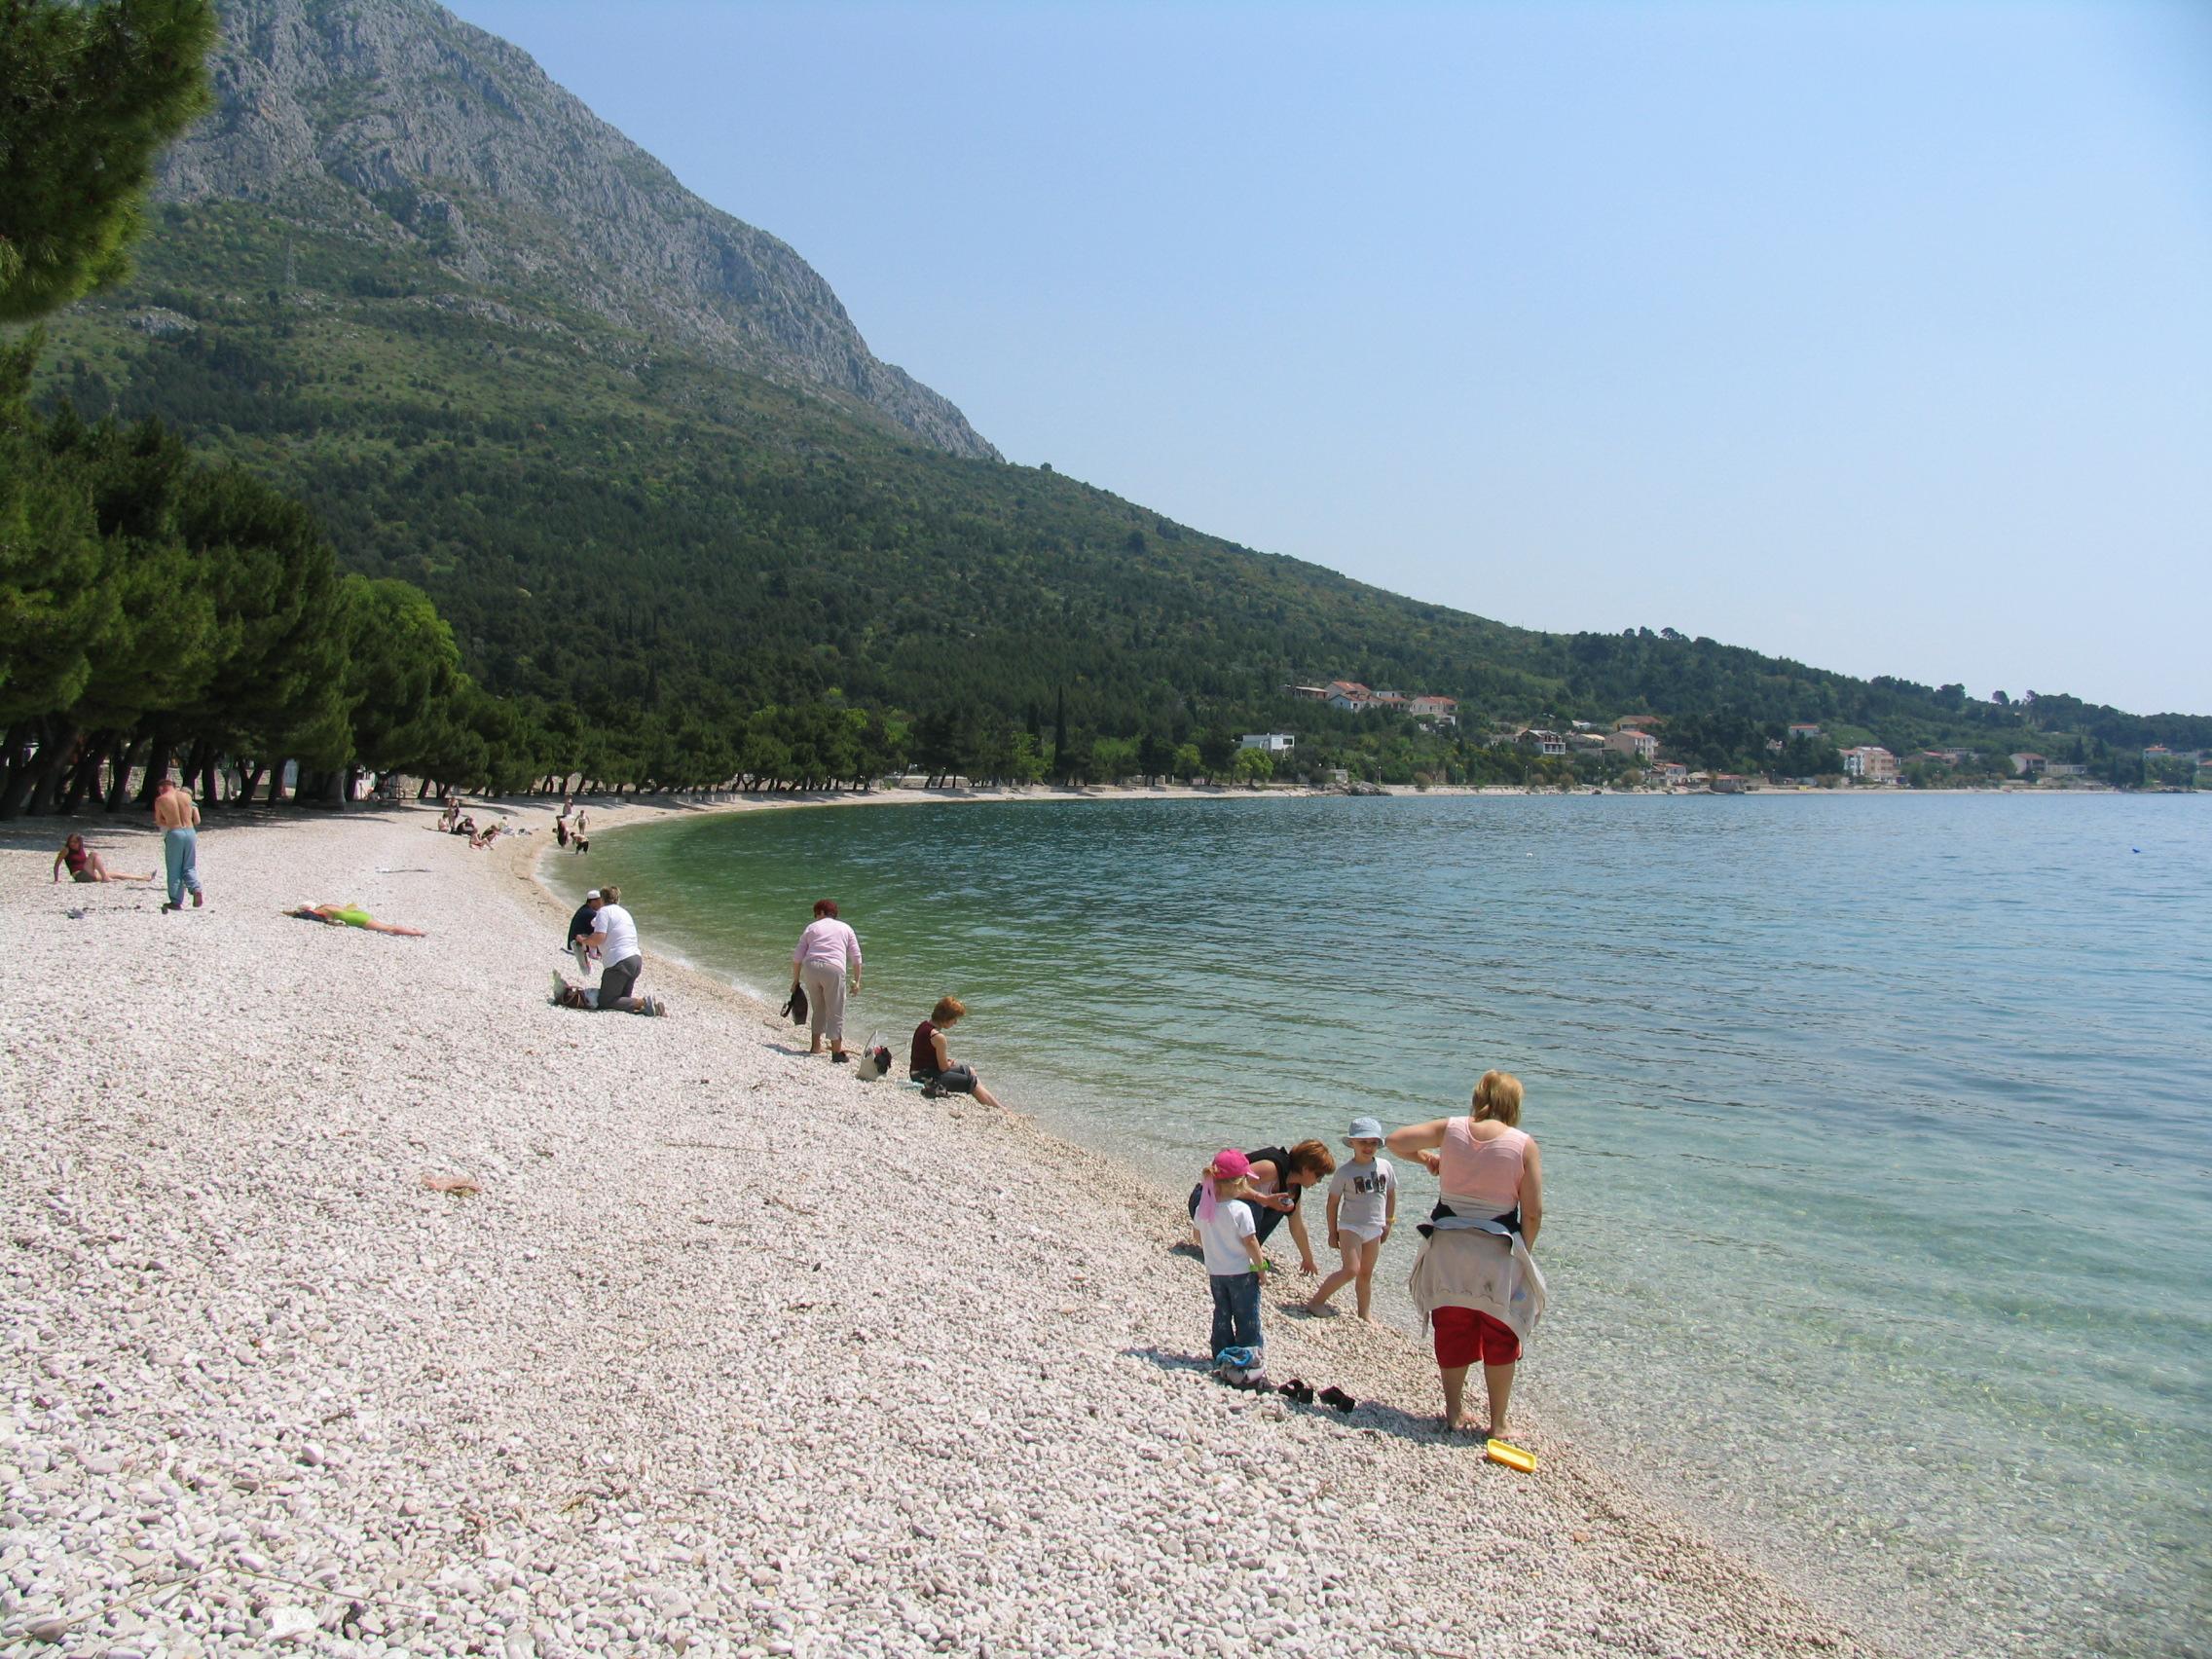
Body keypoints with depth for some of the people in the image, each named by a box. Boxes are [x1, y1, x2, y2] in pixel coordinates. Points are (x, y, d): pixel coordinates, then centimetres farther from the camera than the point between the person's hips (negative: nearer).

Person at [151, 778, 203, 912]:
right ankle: (197, 889, -11)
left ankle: (176, 902, 10)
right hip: (190, 832, 3)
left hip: (174, 834, -3)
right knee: (189, 867, 13)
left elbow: (158, 821, 8)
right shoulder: (186, 796, 8)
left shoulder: (160, 800, 1)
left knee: (174, 870, 7)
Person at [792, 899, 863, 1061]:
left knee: (817, 1008, 19)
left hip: (810, 968, 2)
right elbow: (856, 958, 12)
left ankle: (816, 1046, 24)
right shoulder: (845, 928, 19)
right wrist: (857, 981, 15)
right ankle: (837, 1052, 0)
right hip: (833, 969, -2)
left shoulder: (811, 927, 19)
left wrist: (796, 980, 19)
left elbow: (797, 956, 14)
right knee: (835, 1012, 2)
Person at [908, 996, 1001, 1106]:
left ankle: (990, 1098, 28)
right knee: (974, 1082, -2)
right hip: (928, 1078, -10)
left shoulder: (924, 1025, 3)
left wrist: (946, 1060, 4)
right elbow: (944, 1067, -18)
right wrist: (951, 1063, 4)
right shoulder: (938, 1037, -26)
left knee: (970, 1071, 21)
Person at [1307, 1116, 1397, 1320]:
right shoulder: (1345, 1172, -9)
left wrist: (1388, 1224, 16)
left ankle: (1365, 1314, 25)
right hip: (1350, 1226, -4)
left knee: (1366, 1274, 13)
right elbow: (1333, 1202, -4)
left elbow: (1391, 1195, 14)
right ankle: (1317, 1300, -4)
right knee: (1351, 1270, -15)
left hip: (1374, 1229, 4)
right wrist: (1332, 1232, -2)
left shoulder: (1385, 1166, 1)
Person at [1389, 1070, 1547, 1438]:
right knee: (1500, 1338, 14)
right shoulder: (1524, 1144, -9)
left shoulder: (1451, 1129, -4)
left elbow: (1395, 1140, -1)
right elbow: (1533, 1212, -8)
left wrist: (1426, 1158, 15)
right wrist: (1523, 1253, 5)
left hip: (1449, 1247, 2)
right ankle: (1497, 1423, 19)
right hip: (1498, 1252, -2)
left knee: (1451, 1331, 17)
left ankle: (1453, 1413, 27)